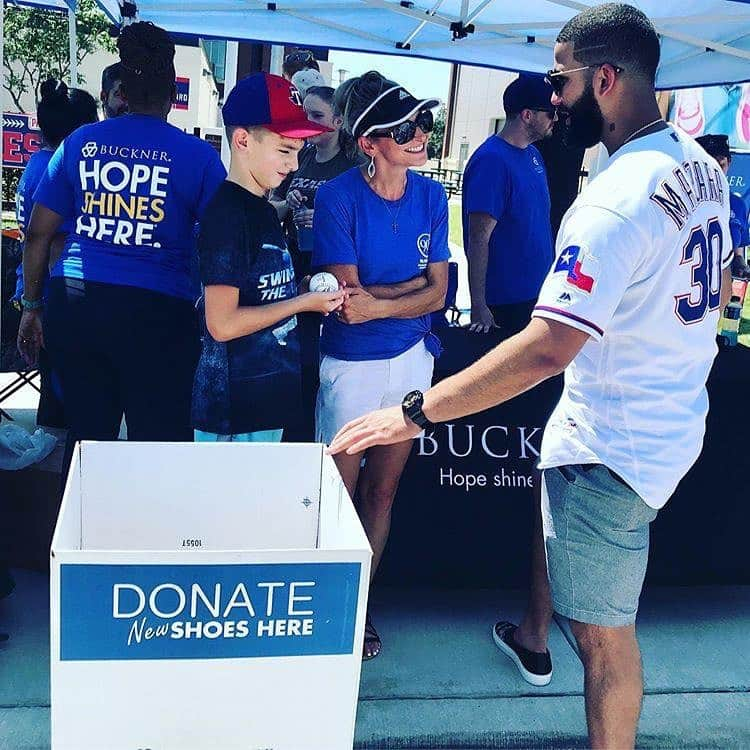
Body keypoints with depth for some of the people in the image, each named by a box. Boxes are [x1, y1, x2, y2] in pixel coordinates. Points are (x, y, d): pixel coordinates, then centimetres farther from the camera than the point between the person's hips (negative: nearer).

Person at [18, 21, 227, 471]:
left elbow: (38, 234, 10)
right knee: (159, 442, 6)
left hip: (74, 305, 4)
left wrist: (33, 306, 18)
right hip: (156, 313, -3)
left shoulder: (80, 143, 8)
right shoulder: (197, 156, -1)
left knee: (86, 435, 16)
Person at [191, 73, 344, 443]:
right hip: (233, 408, -9)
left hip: (269, 396, 9)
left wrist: (313, 291, 2)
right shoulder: (227, 213, -17)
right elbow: (222, 324, -22)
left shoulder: (263, 210, 11)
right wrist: (304, 302, -13)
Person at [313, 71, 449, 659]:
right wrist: (414, 285, -15)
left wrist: (379, 303, -20)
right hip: (352, 364, -4)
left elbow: (438, 294, -5)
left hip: (411, 358, 4)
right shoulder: (338, 197, -14)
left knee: (381, 493, 14)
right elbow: (351, 297, -19)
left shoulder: (431, 196, -1)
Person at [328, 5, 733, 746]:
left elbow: (545, 349, -33)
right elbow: (718, 291, 17)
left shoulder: (618, 198, -26)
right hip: (675, 424, 10)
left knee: (603, 630, 7)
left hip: (612, 447, -9)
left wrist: (415, 412, -31)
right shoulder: (701, 166, 4)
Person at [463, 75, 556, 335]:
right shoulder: (491, 160, -18)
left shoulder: (533, 154, 10)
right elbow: (478, 239, -21)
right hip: (505, 301, -9)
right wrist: (479, 306, -22)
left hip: (537, 292, 9)